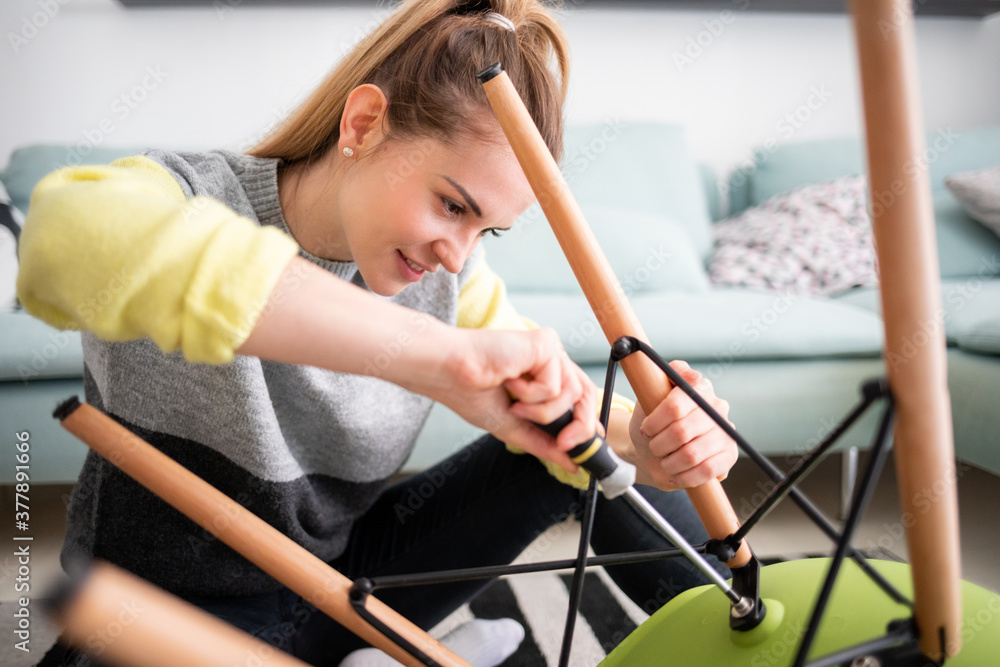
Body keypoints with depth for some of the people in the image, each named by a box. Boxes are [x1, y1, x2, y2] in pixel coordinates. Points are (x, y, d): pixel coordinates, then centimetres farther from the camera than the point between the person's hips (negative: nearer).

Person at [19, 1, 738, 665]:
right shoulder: (189, 197, -24)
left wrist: (642, 439, -32)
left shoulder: (447, 271, -7)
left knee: (596, 452, -9)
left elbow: (556, 406, -7)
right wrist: (441, 353, -55)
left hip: (350, 568, 4)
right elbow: (72, 235, -48)